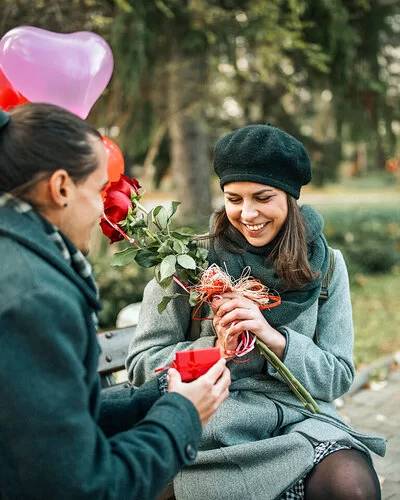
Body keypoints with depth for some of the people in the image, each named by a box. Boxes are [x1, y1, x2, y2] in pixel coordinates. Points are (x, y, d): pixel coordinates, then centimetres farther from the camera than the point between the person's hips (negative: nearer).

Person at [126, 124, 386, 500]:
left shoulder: (325, 264, 5)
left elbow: (338, 377, 4)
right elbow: (142, 364, 0)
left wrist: (275, 338, -13)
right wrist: (218, 349, -16)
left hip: (301, 419, 3)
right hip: (219, 428, -3)